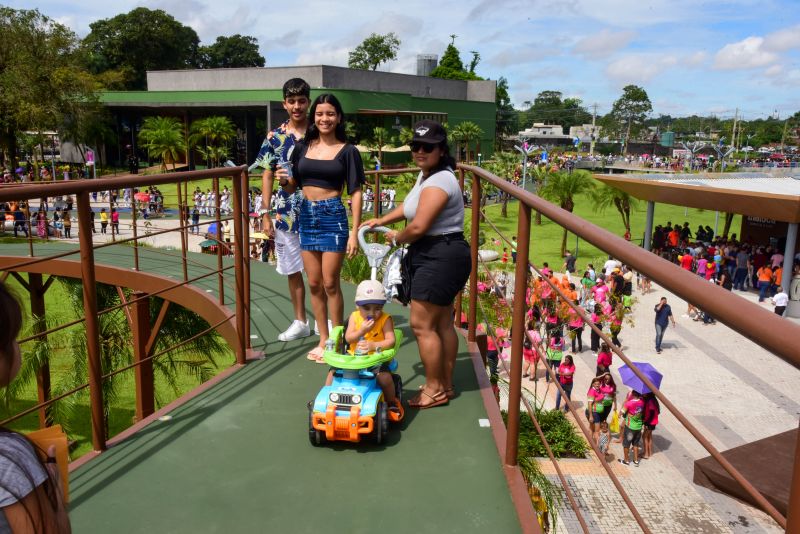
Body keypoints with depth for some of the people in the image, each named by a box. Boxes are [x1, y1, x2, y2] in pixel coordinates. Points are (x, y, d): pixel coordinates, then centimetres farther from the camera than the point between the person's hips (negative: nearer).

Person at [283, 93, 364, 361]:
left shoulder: (347, 151, -3)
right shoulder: (303, 147, 8)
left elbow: (355, 193, -6)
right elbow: (292, 187, 14)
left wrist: (354, 233, -12)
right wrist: (284, 180, -10)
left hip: (333, 217, -4)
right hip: (306, 216, 4)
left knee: (330, 284, 0)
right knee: (314, 284, 9)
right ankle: (323, 340, 23)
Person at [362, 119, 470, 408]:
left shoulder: (438, 182, -20)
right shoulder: (426, 174, 12)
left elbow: (418, 226, -24)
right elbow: (410, 205, 26)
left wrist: (396, 238, -5)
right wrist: (382, 220, 15)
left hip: (441, 257, -11)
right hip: (439, 256, 11)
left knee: (421, 324, -4)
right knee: (442, 323, 16)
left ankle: (435, 389, 10)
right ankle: (445, 384, 28)